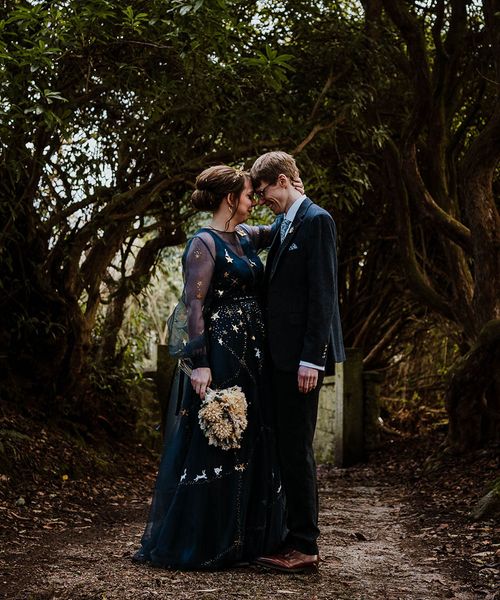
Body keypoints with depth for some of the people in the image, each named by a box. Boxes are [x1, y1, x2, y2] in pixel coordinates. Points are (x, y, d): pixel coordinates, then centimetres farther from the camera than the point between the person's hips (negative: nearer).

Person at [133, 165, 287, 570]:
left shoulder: (245, 237, 12)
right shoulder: (204, 244, -11)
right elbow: (194, 306, -16)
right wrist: (200, 364, -21)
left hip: (251, 354, 9)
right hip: (218, 353, -9)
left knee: (250, 445, 12)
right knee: (212, 446, -3)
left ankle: (242, 539, 22)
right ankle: (194, 544, 7)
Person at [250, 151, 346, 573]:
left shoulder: (316, 220, -10)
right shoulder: (285, 225, 19)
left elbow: (323, 293, -16)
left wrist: (311, 359, -19)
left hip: (302, 355, -9)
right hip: (283, 355, 9)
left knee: (296, 449, -5)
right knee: (289, 448, 12)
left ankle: (305, 547, 3)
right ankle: (295, 536, 20)